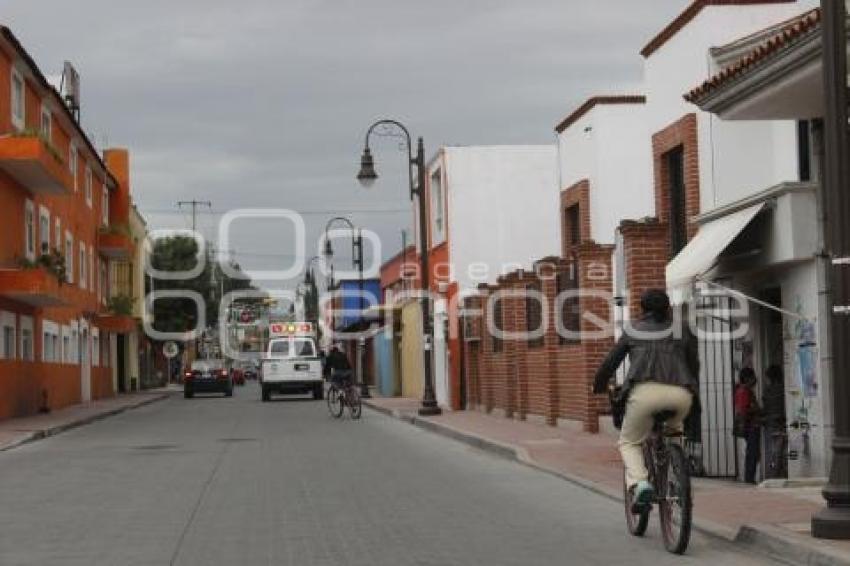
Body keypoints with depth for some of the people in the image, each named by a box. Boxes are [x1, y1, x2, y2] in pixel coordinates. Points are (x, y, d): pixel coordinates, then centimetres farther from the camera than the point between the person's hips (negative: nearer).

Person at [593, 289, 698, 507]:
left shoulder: (633, 331, 21)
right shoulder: (681, 331, 22)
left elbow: (609, 363, 22)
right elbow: (694, 365, 26)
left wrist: (598, 387, 39)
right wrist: (692, 388, 45)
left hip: (645, 391, -2)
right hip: (680, 395, 2)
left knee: (629, 442, 15)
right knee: (673, 431, 35)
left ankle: (639, 482, -13)